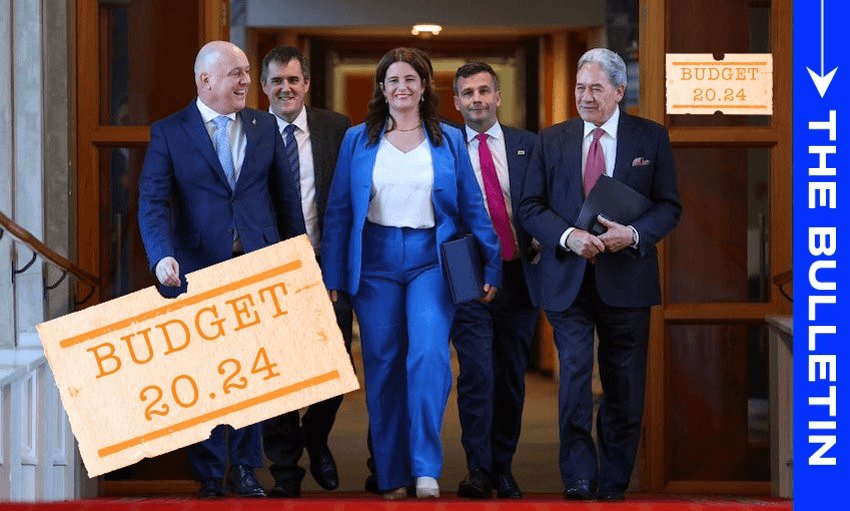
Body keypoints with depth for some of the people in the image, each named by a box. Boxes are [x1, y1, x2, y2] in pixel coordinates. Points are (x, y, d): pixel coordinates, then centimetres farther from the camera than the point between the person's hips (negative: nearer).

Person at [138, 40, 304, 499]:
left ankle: (244, 470, 17)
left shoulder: (264, 127, 9)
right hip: (198, 268, -2)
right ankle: (209, 476, 16)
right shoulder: (168, 133, -1)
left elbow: (286, 195, 11)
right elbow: (153, 202, -9)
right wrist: (162, 256, -25)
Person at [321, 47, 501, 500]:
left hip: (431, 260, -1)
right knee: (383, 365, 2)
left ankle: (426, 469, -14)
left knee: (429, 354, -18)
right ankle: (391, 476, 11)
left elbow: (472, 208, 8)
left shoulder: (449, 141, 8)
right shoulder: (358, 140, 8)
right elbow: (338, 211, 6)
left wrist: (491, 267, 1)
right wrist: (332, 277, 1)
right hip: (375, 263, 1)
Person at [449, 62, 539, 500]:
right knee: (477, 373, -12)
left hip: (517, 275, 2)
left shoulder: (527, 145, 9)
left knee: (511, 377, 8)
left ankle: (503, 468, 19)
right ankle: (478, 469, -4)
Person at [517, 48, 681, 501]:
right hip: (567, 281, 0)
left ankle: (613, 483, 18)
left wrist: (633, 234, -16)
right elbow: (530, 207, 4)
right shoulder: (551, 140, 8)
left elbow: (669, 207, 3)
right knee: (574, 375, -11)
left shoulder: (651, 138, 5)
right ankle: (579, 478, -6)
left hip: (626, 280, 0)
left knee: (624, 387, 6)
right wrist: (568, 236, -14)